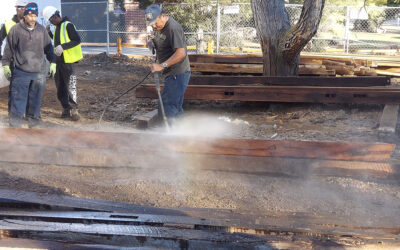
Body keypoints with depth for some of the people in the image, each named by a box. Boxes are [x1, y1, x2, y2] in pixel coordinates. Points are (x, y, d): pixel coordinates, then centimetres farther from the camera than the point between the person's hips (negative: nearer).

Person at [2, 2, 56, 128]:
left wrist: (53, 63, 16)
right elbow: (8, 48, 5)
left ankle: (33, 118, 23)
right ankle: (15, 123, 3)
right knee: (18, 98, -4)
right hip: (20, 72, -3)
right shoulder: (15, 29, -2)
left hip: (38, 72, 3)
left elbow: (48, 48, 18)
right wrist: (6, 65, 5)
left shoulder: (42, 30, 8)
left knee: (36, 98, 9)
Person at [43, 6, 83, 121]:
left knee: (70, 87, -7)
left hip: (67, 60, -9)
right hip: (58, 60, 9)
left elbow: (77, 40, -17)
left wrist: (62, 47, -24)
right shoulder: (57, 27, 15)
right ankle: (66, 109, 18)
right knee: (60, 87, 11)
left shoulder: (68, 25, -12)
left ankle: (74, 110, -1)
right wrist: (49, 33, 14)